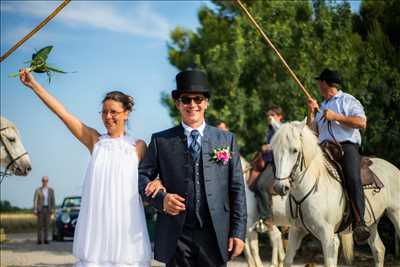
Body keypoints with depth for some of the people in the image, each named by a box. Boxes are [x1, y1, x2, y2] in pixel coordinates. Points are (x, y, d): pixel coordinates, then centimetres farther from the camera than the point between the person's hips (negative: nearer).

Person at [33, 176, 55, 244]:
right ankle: (39, 240, -2)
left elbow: (53, 200, 8)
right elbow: (35, 201, -4)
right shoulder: (38, 190, -3)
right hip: (40, 209, -2)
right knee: (40, 225, -4)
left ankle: (45, 239, 4)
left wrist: (52, 209, -1)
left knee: (46, 225, 1)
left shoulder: (51, 190, 6)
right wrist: (35, 210, -11)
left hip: (48, 209, 2)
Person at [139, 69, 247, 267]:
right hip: (176, 237, 0)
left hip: (215, 236, 1)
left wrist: (238, 232, 1)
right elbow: (142, 176, 7)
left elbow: (237, 189, 6)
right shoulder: (161, 141, 7)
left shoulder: (226, 139, 9)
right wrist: (161, 198, -13)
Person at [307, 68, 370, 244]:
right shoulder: (322, 107, 30)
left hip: (347, 145, -7)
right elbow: (311, 132, 23)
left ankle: (359, 223, -40)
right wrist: (311, 113, 10)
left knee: (353, 178, -30)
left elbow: (361, 123, -5)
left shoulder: (348, 100, 11)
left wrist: (336, 117, -7)